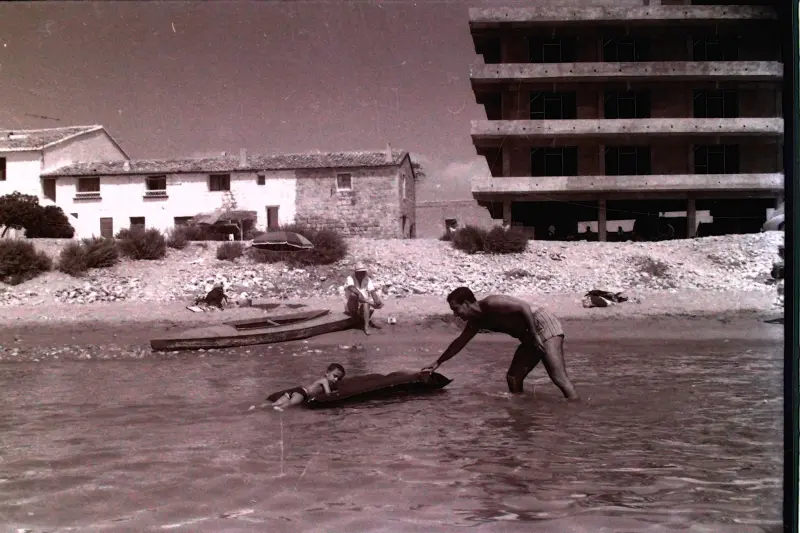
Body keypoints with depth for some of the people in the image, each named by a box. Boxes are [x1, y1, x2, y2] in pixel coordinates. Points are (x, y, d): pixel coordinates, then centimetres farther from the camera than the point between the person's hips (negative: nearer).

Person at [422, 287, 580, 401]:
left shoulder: (490, 303, -17)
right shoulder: (476, 322, 11)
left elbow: (524, 307, -22)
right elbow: (459, 342, 24)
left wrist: (535, 335, -24)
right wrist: (438, 362, 30)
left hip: (544, 325, -10)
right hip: (531, 336, 10)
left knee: (559, 377, -20)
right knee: (513, 377, 8)